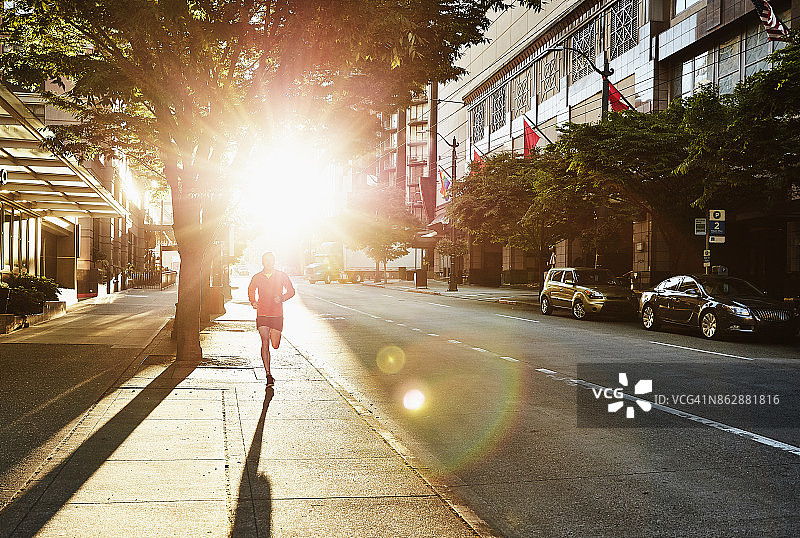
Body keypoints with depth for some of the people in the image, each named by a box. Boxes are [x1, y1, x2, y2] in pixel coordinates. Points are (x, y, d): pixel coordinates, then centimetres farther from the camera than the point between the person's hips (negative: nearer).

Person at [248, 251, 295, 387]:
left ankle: (273, 335, 40)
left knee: (275, 345, 3)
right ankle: (268, 374, -8)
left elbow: (291, 291, 8)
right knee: (265, 343, -10)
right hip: (262, 315, 0)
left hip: (277, 315, 0)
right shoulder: (257, 278, 2)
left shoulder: (282, 276, 0)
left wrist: (282, 298, -11)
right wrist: (253, 301, 0)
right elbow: (251, 291, 20)